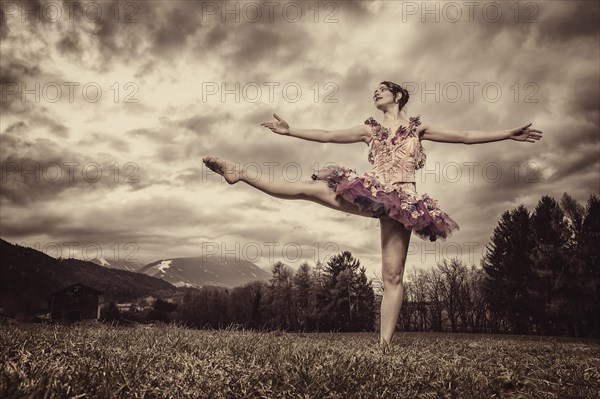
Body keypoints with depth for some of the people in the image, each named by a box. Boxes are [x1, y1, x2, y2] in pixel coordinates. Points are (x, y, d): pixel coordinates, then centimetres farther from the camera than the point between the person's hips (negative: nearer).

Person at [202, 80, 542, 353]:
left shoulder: (417, 126, 15)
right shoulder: (369, 129, 18)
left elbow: (466, 137, 15)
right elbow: (327, 136, 12)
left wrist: (509, 134, 12)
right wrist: (290, 131, 5)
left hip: (402, 200, -1)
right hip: (369, 192, 2)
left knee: (393, 276, -7)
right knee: (310, 188, -11)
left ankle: (385, 345, -7)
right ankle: (240, 175, -8)